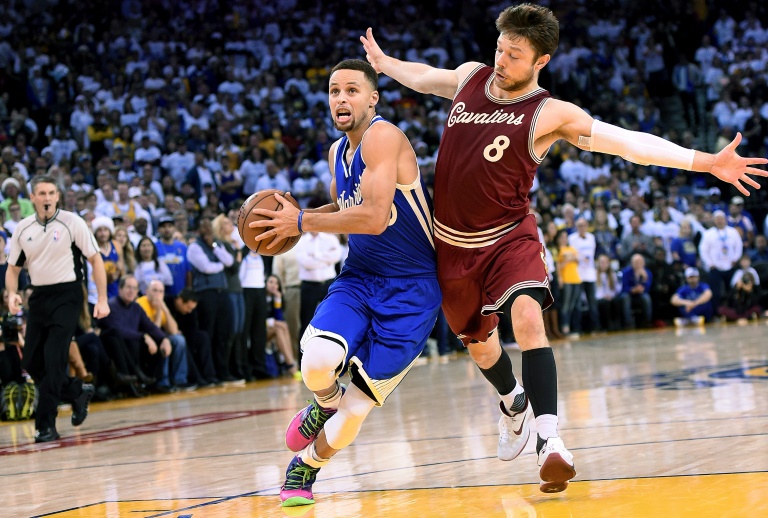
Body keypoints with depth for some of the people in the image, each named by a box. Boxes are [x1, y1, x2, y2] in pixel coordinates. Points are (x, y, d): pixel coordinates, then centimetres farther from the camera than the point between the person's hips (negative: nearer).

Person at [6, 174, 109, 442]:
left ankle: (46, 425, -8)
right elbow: (13, 267, 14)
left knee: (54, 360, -14)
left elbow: (95, 260, -4)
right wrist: (12, 294, -6)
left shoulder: (72, 222, -6)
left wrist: (102, 299, -10)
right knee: (31, 363, 3)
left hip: (66, 296, -5)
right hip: (39, 297, 5)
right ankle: (78, 392, 27)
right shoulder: (23, 228, 6)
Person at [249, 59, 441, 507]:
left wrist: (302, 222, -19)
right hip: (359, 275, 6)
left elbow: (373, 218, -29)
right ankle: (327, 402, 10)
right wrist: (297, 217, 7)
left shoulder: (382, 136, -18)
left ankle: (308, 464, 22)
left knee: (356, 409, -7)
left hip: (410, 289, -6)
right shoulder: (338, 153, 8)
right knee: (319, 361, -25)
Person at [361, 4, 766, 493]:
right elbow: (423, 77, 23)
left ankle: (548, 438, -36)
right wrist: (382, 62, 40)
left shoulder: (550, 114, -15)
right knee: (479, 341, 19)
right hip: (453, 245, 5)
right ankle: (515, 403, 50)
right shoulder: (470, 76, -1)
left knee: (527, 316, -31)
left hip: (508, 237, -5)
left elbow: (628, 141, -23)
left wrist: (706, 162, -32)